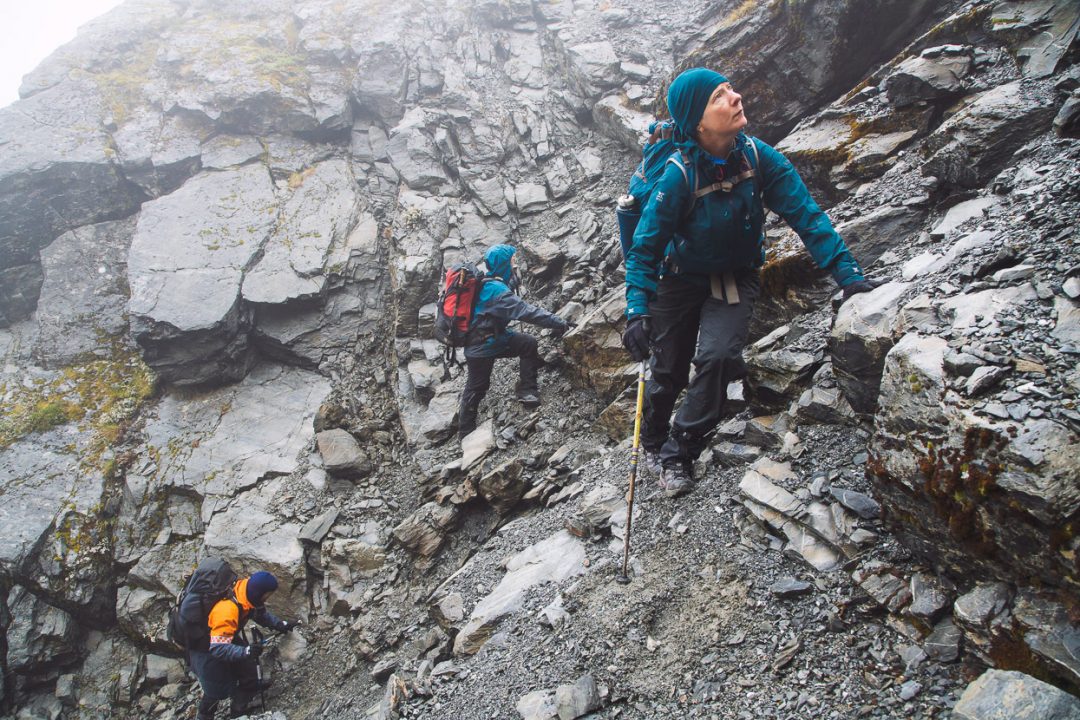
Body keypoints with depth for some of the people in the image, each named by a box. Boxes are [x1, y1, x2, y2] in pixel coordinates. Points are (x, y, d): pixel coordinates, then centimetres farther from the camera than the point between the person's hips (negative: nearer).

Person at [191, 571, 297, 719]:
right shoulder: (227, 611, -43)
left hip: (229, 638, 7)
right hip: (207, 646, -7)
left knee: (249, 679, 11)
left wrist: (280, 624, -11)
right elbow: (218, 648, -40)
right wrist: (246, 651, -49)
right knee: (218, 689, 6)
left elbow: (260, 612, 0)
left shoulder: (248, 591, -20)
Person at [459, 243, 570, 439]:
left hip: (494, 337, 8)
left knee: (528, 343, -7)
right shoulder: (497, 290, -28)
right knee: (476, 388, 7)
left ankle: (527, 391, -2)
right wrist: (559, 324, -31)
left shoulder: (488, 283, 2)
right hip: (481, 347, -8)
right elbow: (527, 312, -33)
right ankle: (466, 433, 24)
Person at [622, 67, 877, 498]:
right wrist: (636, 311, -32)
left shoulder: (759, 158, -17)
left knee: (717, 356, -22)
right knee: (668, 372, 5)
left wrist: (849, 276, -22)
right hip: (682, 280, -2)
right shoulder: (679, 175, -25)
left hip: (735, 279, 2)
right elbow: (646, 247, -21)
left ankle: (679, 453, -2)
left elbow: (806, 216, -14)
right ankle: (651, 443, 38)